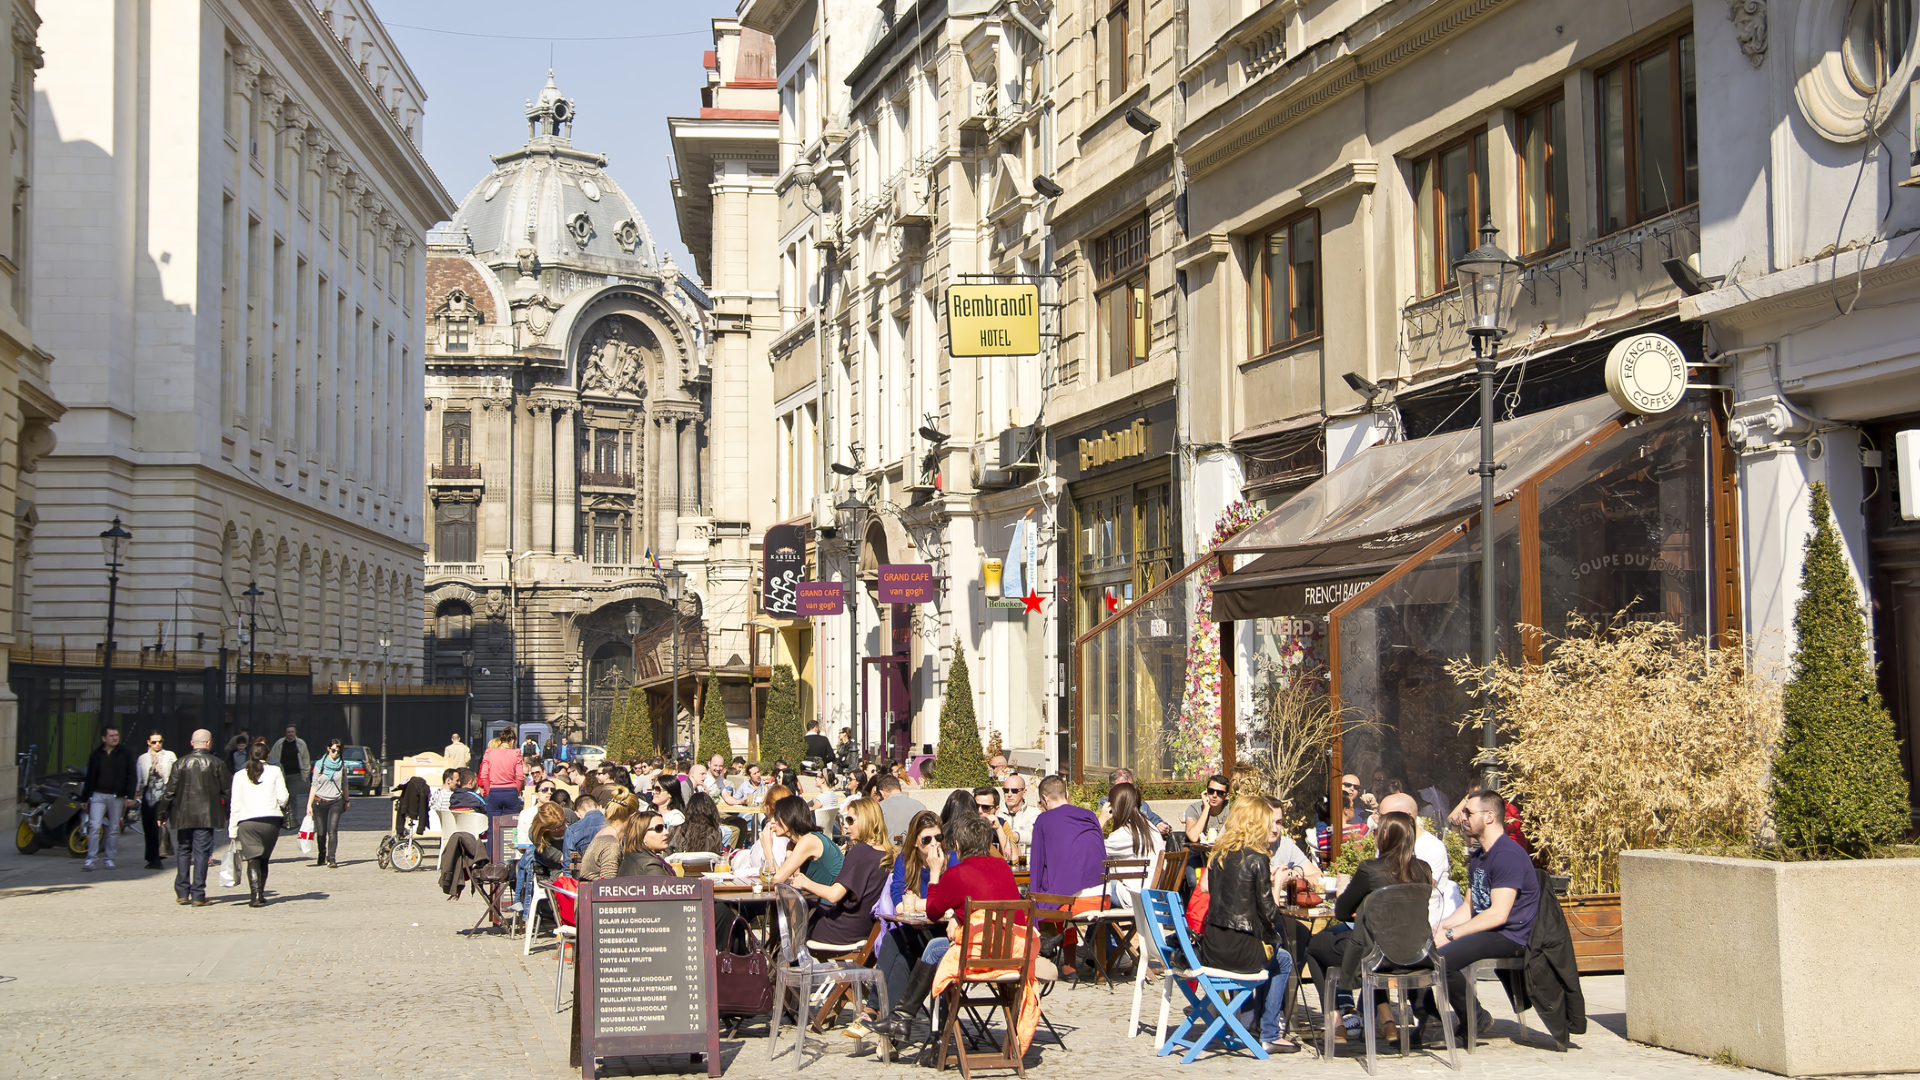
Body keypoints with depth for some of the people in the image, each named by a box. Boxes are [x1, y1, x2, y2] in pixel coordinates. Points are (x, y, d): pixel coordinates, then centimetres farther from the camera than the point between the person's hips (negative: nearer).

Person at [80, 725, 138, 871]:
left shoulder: (124, 754, 2)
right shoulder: (96, 755, 6)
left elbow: (132, 776, 1)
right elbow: (89, 777, 11)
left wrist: (130, 796, -7)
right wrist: (85, 797, 9)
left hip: (117, 797, 0)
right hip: (98, 795, 0)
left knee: (114, 829, 6)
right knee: (94, 826, -9)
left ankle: (110, 859, 15)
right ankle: (91, 858, -7)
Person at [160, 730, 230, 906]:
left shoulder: (180, 763, 1)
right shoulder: (217, 764, -2)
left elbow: (170, 791, 1)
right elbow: (227, 791, 2)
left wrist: (162, 814, 9)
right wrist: (229, 814, 14)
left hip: (183, 816, 2)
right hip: (206, 816, -2)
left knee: (183, 851, 14)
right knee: (201, 852, 0)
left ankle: (182, 893, 15)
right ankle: (198, 895, -3)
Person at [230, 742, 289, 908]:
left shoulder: (240, 776, 9)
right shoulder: (275, 771, 5)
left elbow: (235, 805, 6)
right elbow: (282, 797, -1)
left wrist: (233, 830, 7)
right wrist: (279, 806, 23)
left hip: (247, 822, 0)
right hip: (271, 821, 0)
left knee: (253, 859, -6)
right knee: (264, 859, 13)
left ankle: (255, 895, -20)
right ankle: (260, 894, 17)